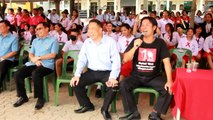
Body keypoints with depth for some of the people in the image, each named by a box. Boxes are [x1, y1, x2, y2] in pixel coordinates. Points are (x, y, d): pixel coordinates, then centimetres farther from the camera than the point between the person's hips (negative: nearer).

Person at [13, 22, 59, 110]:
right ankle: (23, 96, 3)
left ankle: (40, 98, -18)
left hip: (47, 65, -6)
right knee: (18, 74, -15)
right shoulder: (35, 41, 23)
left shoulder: (53, 40, 5)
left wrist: (38, 58, -9)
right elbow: (30, 54, 16)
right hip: (33, 63, 6)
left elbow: (53, 55, -6)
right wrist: (35, 60, -7)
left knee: (35, 74, -36)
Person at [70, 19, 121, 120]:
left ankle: (105, 109, -1)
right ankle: (87, 105, 13)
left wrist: (113, 77, -27)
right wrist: (77, 75, -11)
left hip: (107, 72, -4)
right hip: (92, 72, 4)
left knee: (113, 87, -31)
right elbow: (81, 59, 4)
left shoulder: (110, 41, -9)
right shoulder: (87, 42, 5)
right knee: (76, 83, -13)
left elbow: (116, 61, -14)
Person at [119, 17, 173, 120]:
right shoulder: (135, 41, 0)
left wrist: (169, 81, -25)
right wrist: (135, 47, -24)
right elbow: (125, 59, -8)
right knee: (123, 84, -25)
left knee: (169, 88, -24)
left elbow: (166, 62, -12)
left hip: (154, 77, -1)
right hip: (136, 76, 1)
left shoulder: (160, 43, -4)